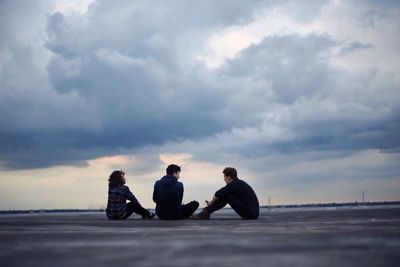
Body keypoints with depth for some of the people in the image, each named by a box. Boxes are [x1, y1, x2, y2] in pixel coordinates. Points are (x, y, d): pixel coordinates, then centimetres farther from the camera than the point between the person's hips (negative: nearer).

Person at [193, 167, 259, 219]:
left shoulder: (234, 184, -13)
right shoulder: (240, 182, 15)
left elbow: (218, 194, -20)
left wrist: (211, 202, -1)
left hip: (250, 215, -9)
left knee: (225, 195, -10)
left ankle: (206, 213, -1)